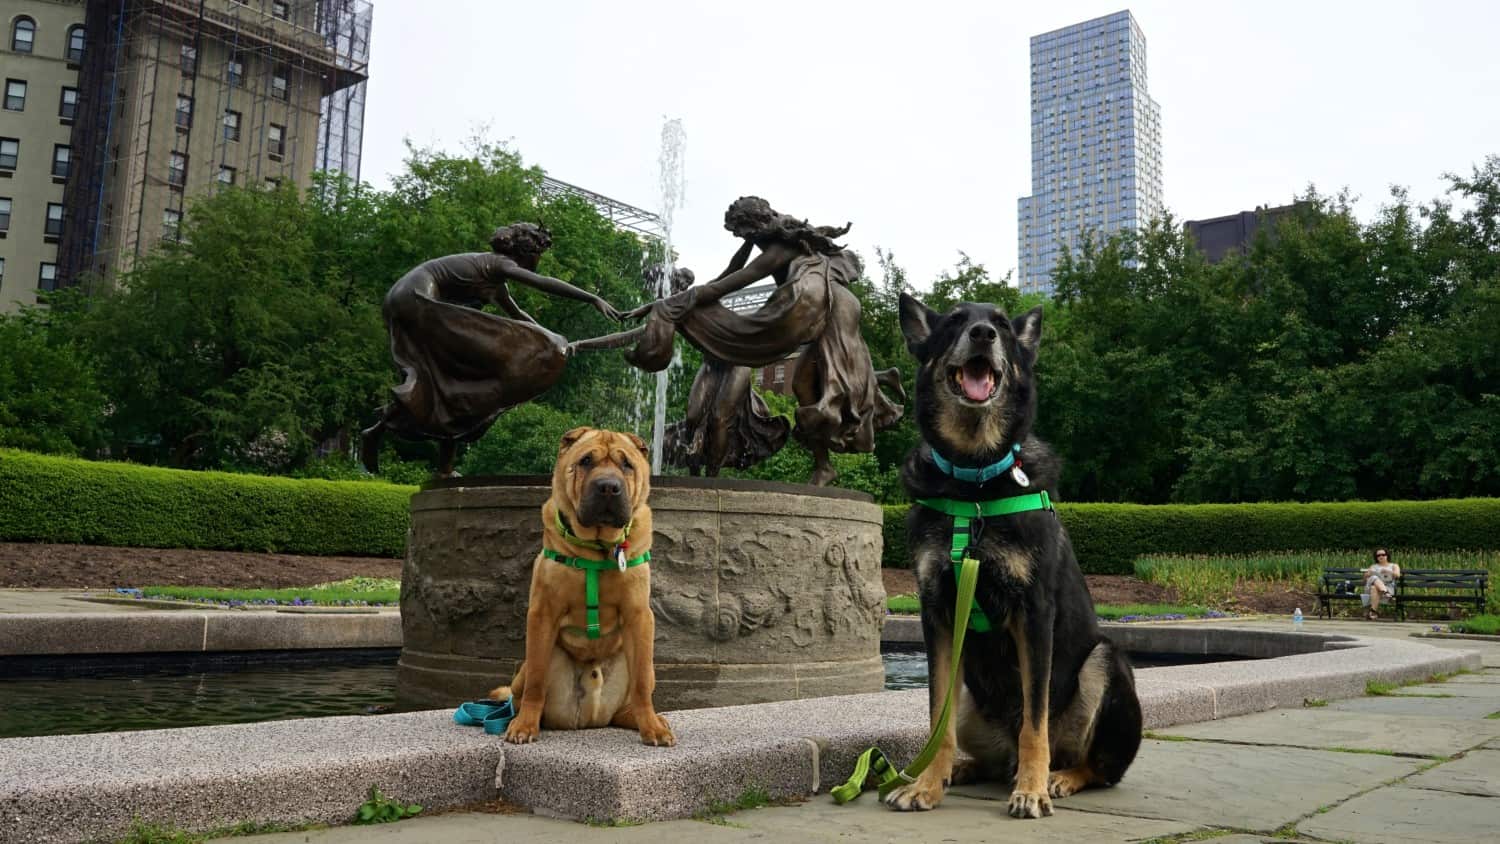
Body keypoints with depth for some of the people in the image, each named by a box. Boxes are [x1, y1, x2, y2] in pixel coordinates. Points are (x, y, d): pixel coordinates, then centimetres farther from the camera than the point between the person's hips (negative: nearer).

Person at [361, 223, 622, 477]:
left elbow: (516, 313, 38)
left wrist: (551, 339, 45)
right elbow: (544, 283, -22)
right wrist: (593, 299, -25)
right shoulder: (499, 264, -8)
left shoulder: (495, 283, 21)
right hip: (416, 300, -10)